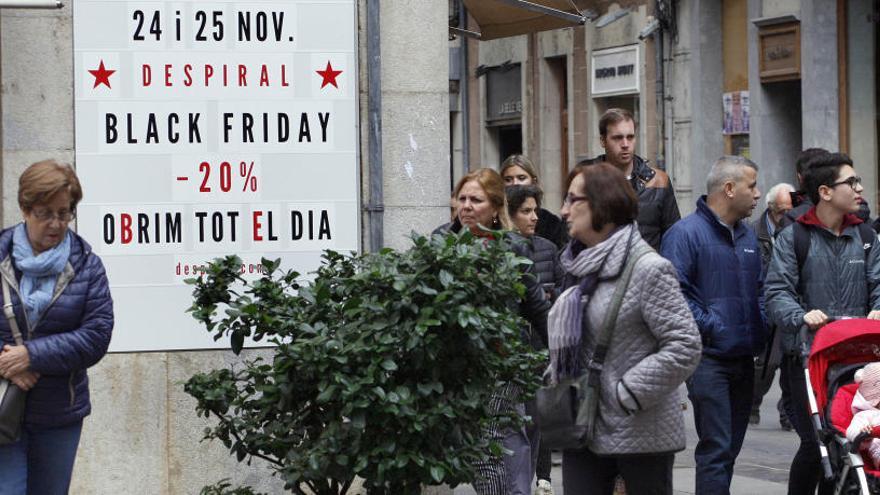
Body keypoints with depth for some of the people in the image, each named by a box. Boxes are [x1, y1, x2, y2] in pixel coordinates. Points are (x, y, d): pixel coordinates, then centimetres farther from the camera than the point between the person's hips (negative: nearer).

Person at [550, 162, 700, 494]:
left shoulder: (648, 268, -12)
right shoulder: (580, 267, 12)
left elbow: (684, 347, -17)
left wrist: (627, 394, -18)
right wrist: (557, 380, 6)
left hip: (641, 435, -7)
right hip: (582, 430, 7)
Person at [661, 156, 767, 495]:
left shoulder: (747, 235, 16)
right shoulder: (685, 234, -10)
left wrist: (761, 332, 10)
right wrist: (710, 327, -16)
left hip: (744, 359, 8)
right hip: (709, 360, -8)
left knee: (731, 448, 12)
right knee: (716, 448, -12)